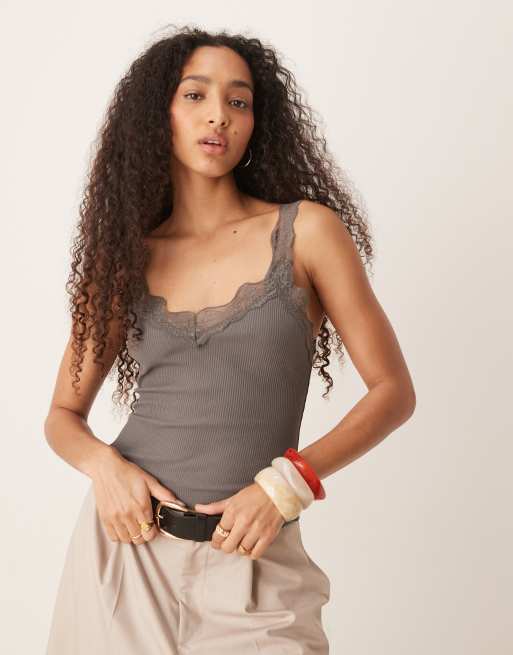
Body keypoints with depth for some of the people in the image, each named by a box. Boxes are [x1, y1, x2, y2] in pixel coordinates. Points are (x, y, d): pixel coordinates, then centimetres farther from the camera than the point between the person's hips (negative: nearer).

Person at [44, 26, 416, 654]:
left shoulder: (306, 229, -3)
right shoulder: (125, 256, 4)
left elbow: (393, 390, -2)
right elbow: (63, 415, 12)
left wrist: (286, 482, -14)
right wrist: (103, 464, -10)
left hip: (246, 561, -2)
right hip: (125, 540, 3)